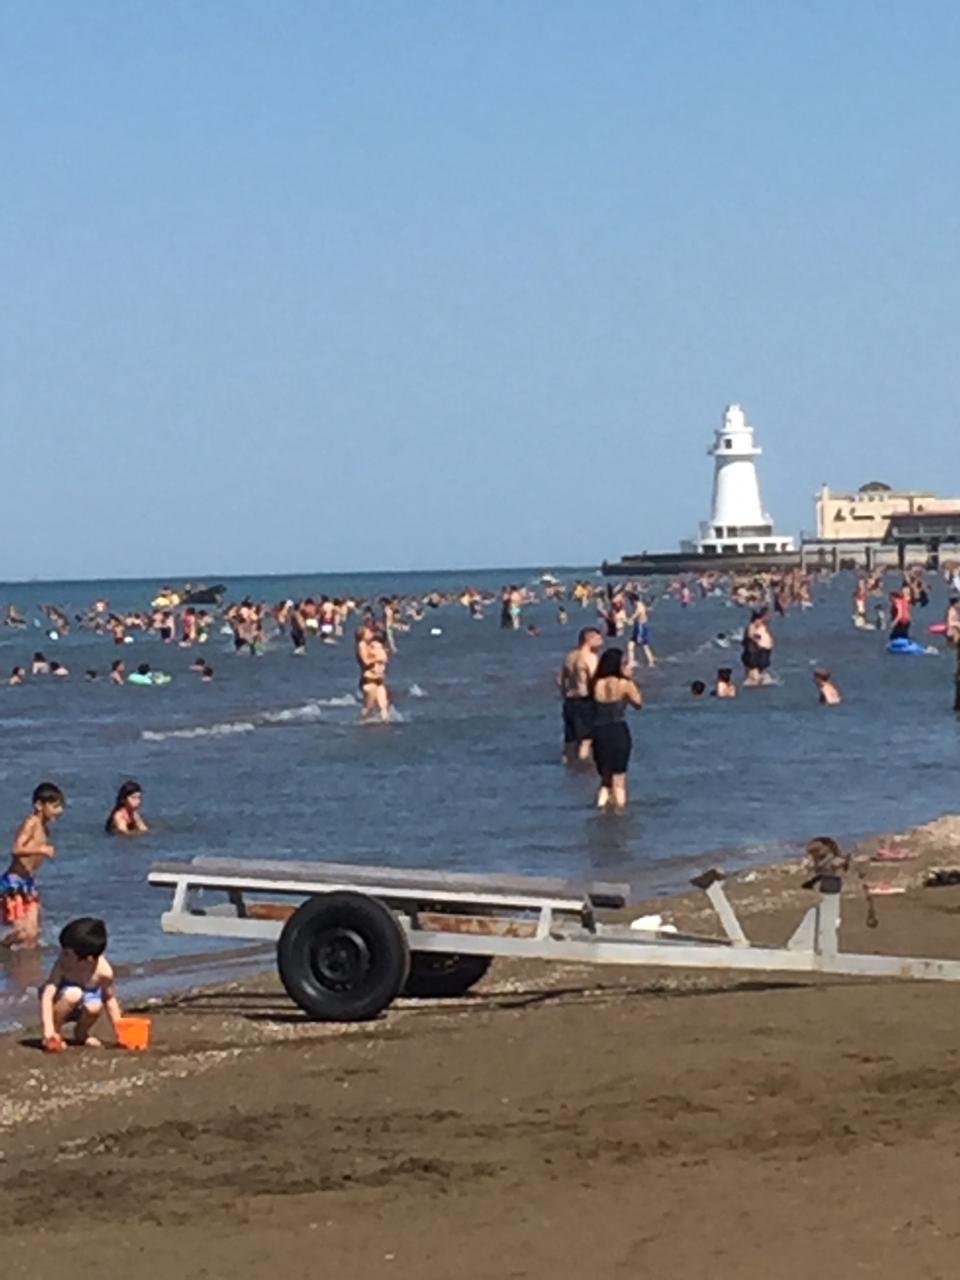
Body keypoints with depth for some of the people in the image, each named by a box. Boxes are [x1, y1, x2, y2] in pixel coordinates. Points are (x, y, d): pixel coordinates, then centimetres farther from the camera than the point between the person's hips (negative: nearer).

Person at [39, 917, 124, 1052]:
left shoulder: (104, 970, -27)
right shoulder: (63, 965, -33)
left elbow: (110, 1000, -11)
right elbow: (47, 994, -36)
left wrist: (119, 1032, -10)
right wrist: (48, 1029, -45)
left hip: (80, 1009, 2)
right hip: (59, 1004, -2)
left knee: (95, 1007, -31)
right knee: (73, 994, -35)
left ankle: (81, 1033, 4)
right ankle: (55, 1033, -10)